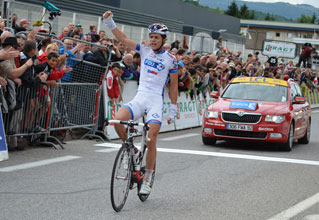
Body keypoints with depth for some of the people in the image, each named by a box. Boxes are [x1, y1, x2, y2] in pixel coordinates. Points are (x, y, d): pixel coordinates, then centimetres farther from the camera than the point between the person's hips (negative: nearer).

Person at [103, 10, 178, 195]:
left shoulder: (171, 59, 2)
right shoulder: (144, 50, 9)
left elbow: (174, 86, 6)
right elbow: (123, 38, 5)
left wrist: (173, 110, 4)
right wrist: (109, 22, -8)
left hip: (156, 101, -3)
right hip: (139, 98, 3)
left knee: (151, 140, -13)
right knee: (118, 120, -24)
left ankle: (148, 179, 2)